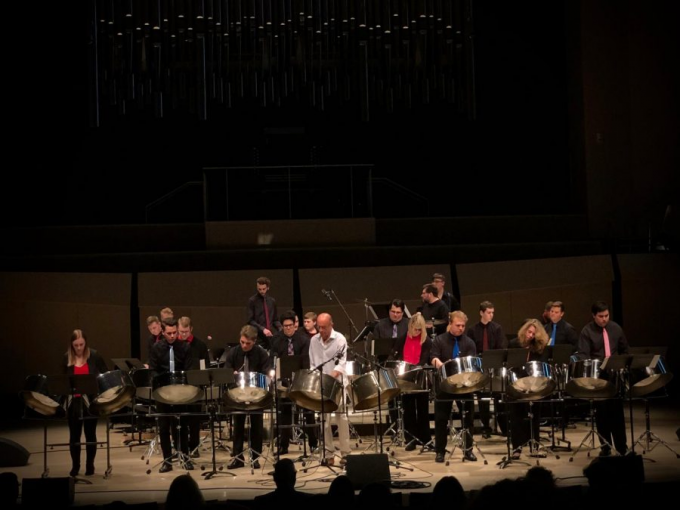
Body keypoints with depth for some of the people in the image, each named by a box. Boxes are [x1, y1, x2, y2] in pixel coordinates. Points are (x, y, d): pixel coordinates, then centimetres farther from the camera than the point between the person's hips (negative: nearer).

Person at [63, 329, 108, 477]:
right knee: (74, 435, 7)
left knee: (90, 434, 6)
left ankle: (90, 466, 15)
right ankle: (75, 466, 17)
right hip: (73, 401, 2)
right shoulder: (67, 358, 1)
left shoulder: (93, 356, -5)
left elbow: (106, 374, 1)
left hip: (90, 400, -2)